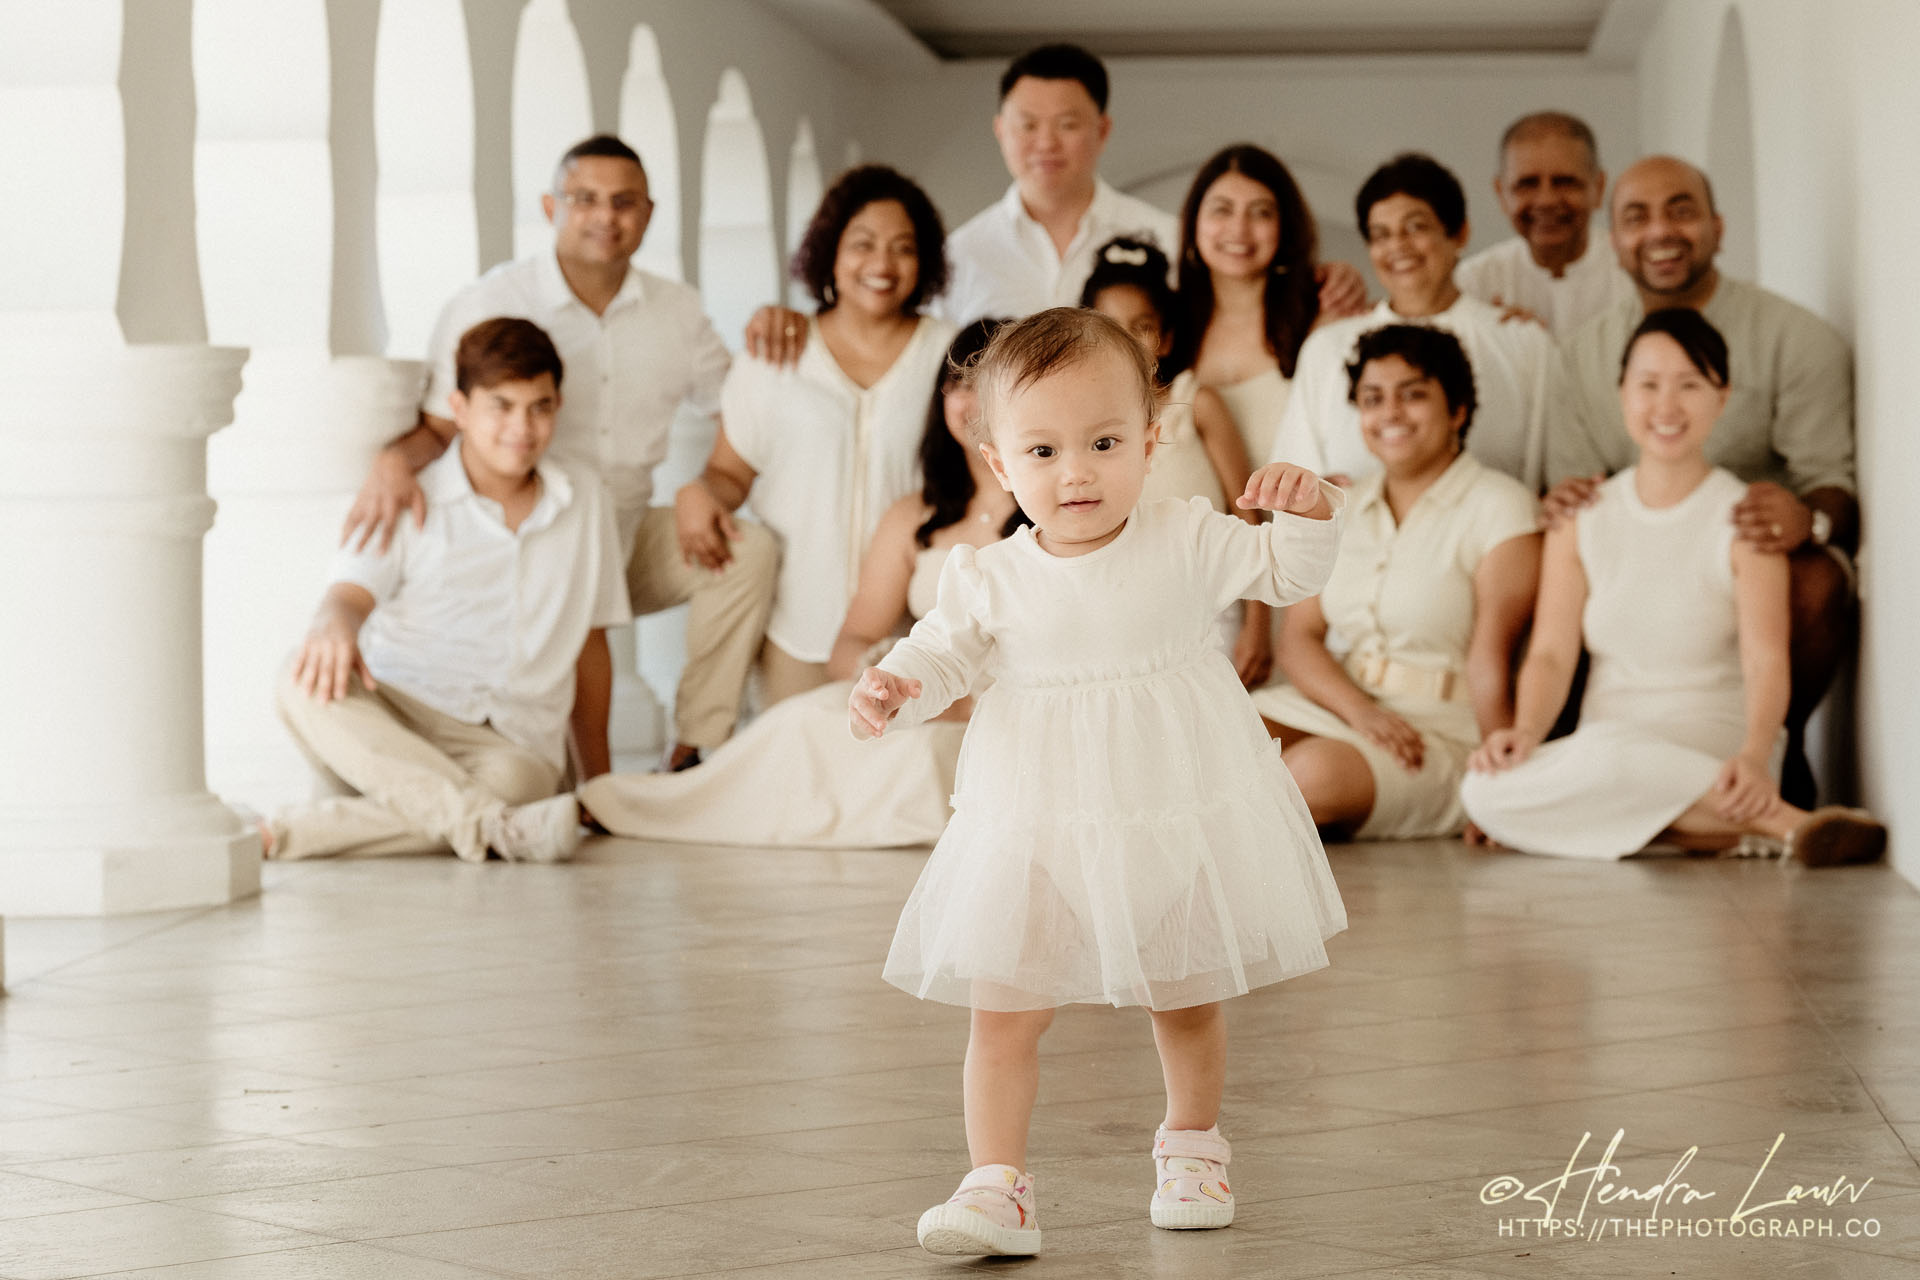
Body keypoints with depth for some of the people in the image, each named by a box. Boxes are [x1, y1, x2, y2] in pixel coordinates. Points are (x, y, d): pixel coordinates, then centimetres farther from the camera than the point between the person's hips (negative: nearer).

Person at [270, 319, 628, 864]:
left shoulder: (585, 502, 15)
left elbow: (590, 640, 19)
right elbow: (352, 593, -7)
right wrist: (335, 626, -33)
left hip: (515, 741, 1)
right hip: (393, 723, -1)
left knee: (516, 779, -38)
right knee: (306, 683, -35)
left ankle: (285, 837, -37)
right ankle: (492, 825, -47)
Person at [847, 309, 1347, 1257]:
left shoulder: (1189, 544, -6)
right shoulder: (991, 579, -6)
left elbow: (1287, 574, 3)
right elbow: (945, 653, 1)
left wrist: (1303, 513, -17)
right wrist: (890, 689, -19)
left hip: (1180, 821, 0)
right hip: (1038, 832, 0)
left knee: (1186, 1001, 17)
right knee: (1002, 1011, -5)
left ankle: (1191, 1146, 39)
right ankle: (996, 1184, 2)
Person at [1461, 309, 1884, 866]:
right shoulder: (1581, 518, 11)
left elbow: (1766, 658, -14)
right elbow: (1551, 650, 4)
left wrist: (1755, 756, -35)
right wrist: (1526, 731, -19)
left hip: (1712, 752, -5)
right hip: (1602, 749, 6)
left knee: (1606, 755, -40)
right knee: (1483, 792, -31)